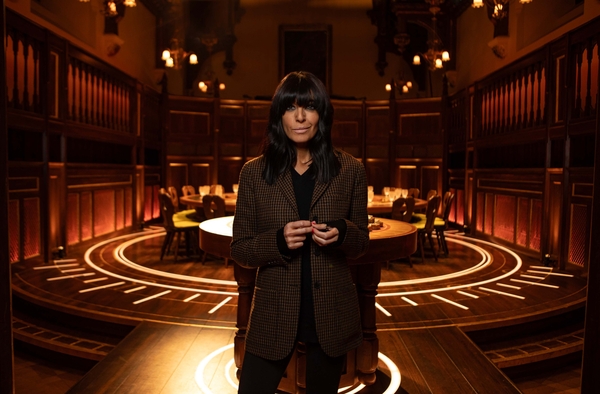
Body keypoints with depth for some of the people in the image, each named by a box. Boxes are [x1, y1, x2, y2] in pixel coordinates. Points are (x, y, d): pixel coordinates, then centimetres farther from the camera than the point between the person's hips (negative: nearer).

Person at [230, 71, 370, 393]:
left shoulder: (350, 170, -3)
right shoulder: (254, 173, -5)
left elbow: (360, 244, 5)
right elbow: (239, 249, -1)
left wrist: (342, 234, -18)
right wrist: (278, 241, -21)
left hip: (331, 315, 1)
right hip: (274, 314, 0)